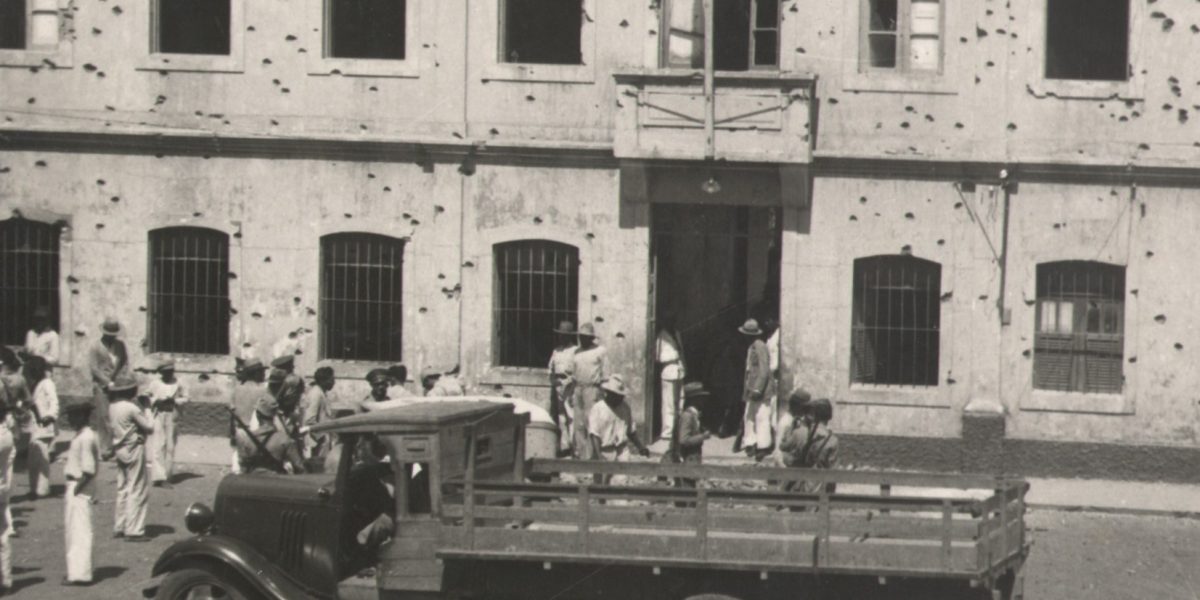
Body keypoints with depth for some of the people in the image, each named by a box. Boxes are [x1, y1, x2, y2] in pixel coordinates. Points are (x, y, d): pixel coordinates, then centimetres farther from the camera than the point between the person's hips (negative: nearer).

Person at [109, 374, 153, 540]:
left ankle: (119, 527, 21)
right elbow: (149, 427, -15)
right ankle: (134, 530, -2)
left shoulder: (112, 407, 4)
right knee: (137, 490, -2)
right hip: (134, 450, -8)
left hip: (120, 450, 8)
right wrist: (146, 415, 4)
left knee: (122, 489, 16)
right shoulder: (131, 408, -19)